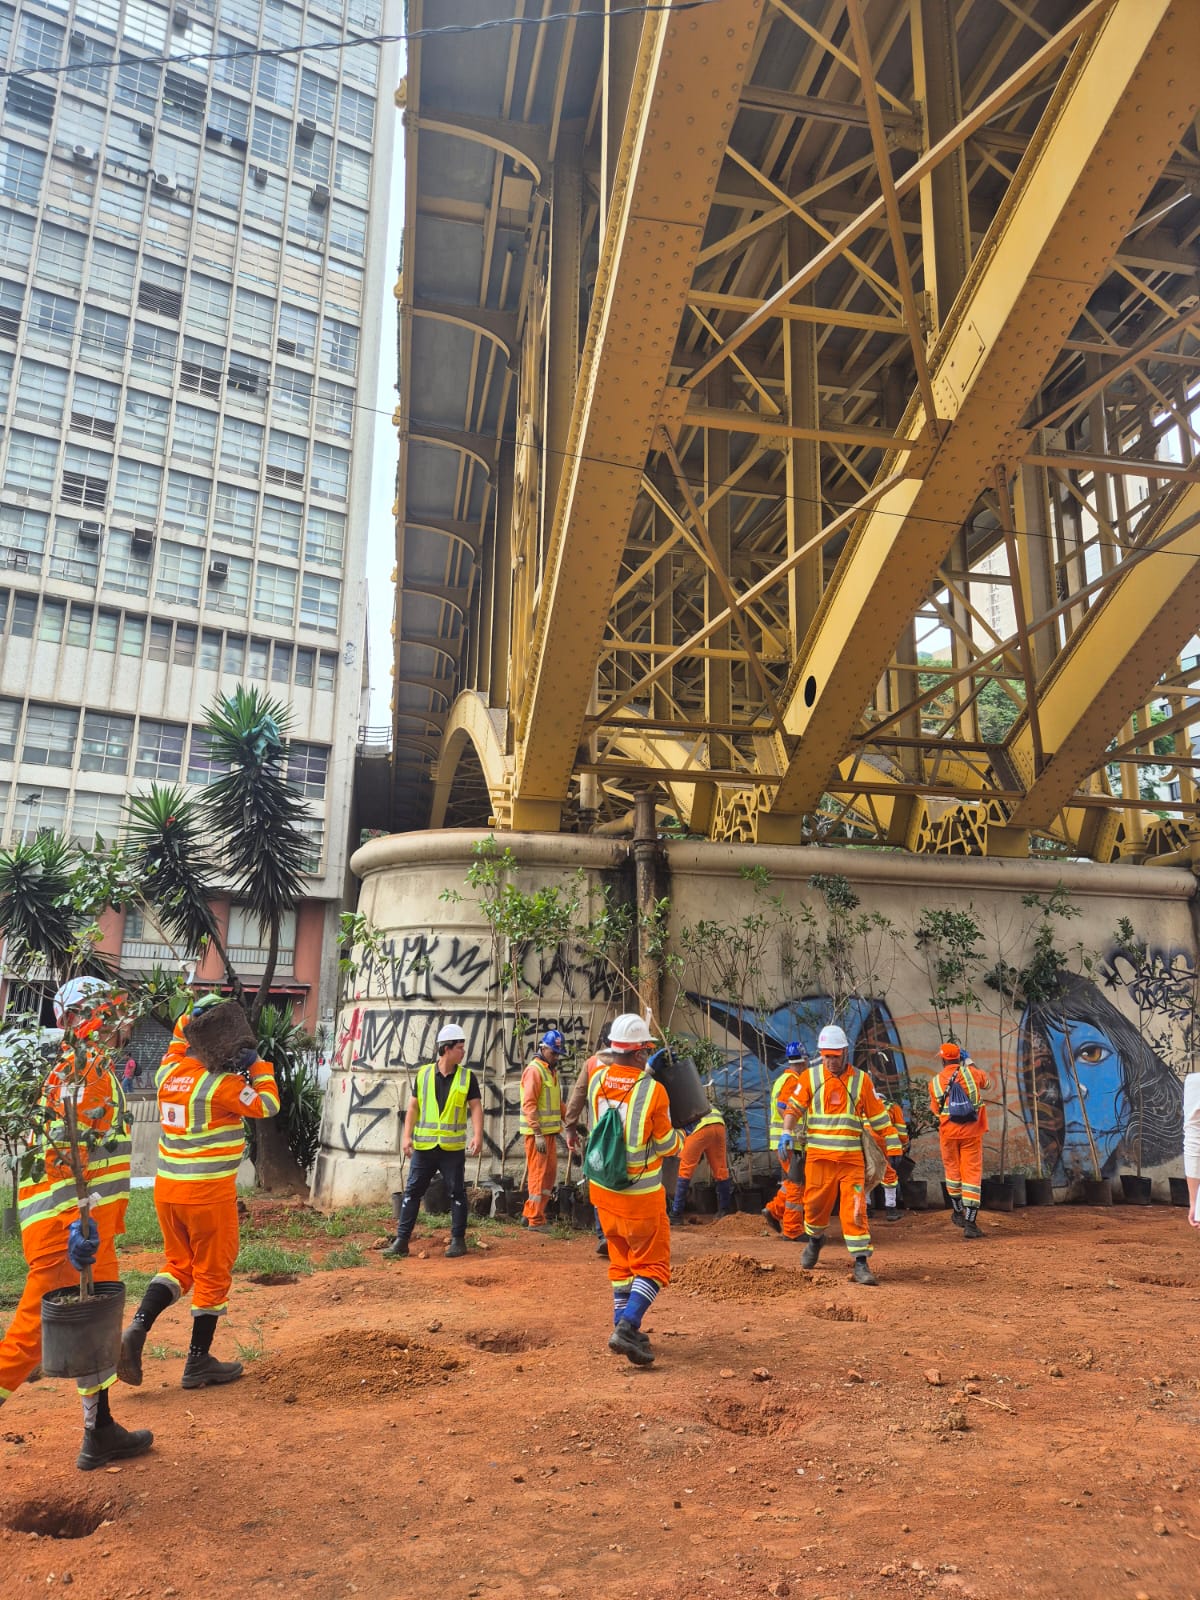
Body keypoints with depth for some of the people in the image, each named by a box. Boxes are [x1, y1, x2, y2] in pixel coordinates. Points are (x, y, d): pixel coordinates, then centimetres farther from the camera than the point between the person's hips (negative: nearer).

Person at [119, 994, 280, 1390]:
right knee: (213, 1272, 8)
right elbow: (268, 1105, -8)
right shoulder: (222, 1083, -17)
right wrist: (260, 1065, -1)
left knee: (178, 1265, 21)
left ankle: (136, 1329, 2)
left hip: (167, 1188, 6)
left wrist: (189, 1017, 12)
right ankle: (199, 1362, 17)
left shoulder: (167, 1073, 2)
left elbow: (177, 1046, 24)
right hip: (209, 1193, -6)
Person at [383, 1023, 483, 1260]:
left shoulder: (467, 1077, 0)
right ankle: (401, 1241, 11)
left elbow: (475, 1107, -2)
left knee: (457, 1193, 5)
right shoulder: (423, 1074, 2)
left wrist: (478, 1135, -15)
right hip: (424, 1146, 1)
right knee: (412, 1191, 4)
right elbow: (413, 1107, 6)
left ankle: (458, 1240, 16)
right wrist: (407, 1136, -2)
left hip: (453, 1148, -1)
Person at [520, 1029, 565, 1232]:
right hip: (537, 1133, -9)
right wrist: (538, 1134, -23)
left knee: (550, 1173, 13)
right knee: (538, 1174, -4)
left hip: (550, 1131, 9)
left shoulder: (551, 1071, 16)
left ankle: (531, 1213, 23)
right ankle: (535, 1221, 3)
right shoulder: (534, 1070, -13)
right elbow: (529, 1104, -20)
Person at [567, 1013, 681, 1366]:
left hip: (603, 1188, 6)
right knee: (653, 1265, 7)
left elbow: (600, 1057, 19)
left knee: (621, 1260, 21)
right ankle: (626, 1327, -8)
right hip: (641, 1195, -5)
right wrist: (680, 1137, 13)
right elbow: (666, 1145, -8)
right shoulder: (653, 1090, -21)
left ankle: (624, 1327, 25)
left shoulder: (597, 1075, -8)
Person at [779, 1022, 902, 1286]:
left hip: (852, 1158, -1)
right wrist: (787, 1134, -12)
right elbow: (794, 1107, 4)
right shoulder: (810, 1077, 4)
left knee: (855, 1209, -7)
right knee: (815, 1204, 8)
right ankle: (814, 1239, 38)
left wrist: (893, 1148, 6)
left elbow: (878, 1116, 8)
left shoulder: (861, 1080, 4)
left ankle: (861, 1263, 0)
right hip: (818, 1156, 1)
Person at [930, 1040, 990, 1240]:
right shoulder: (971, 1073, -5)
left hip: (948, 1132, 1)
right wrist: (970, 1062, 27)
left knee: (952, 1170, 19)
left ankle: (958, 1213, 33)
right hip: (971, 1132, -1)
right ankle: (970, 1224, -5)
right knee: (972, 1174, 0)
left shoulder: (935, 1082, -3)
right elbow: (987, 1082, 18)